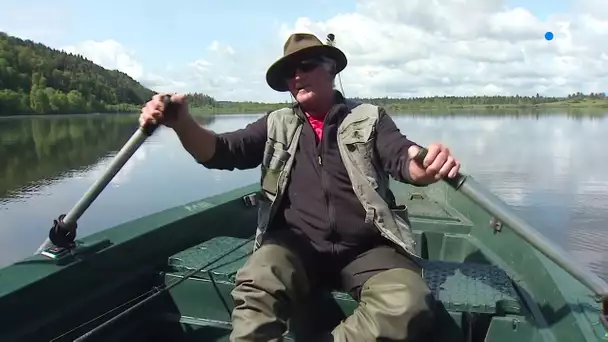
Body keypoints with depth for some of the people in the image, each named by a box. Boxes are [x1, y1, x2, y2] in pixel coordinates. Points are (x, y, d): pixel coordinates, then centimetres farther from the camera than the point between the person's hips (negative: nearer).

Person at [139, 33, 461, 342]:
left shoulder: (370, 118, 12)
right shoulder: (276, 124, 15)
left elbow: (402, 159, -2)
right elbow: (221, 151, 5)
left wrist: (426, 166, -29)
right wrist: (182, 123, -18)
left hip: (367, 248, 1)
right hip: (297, 245, 0)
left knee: (407, 307, -28)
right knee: (256, 286, -32)